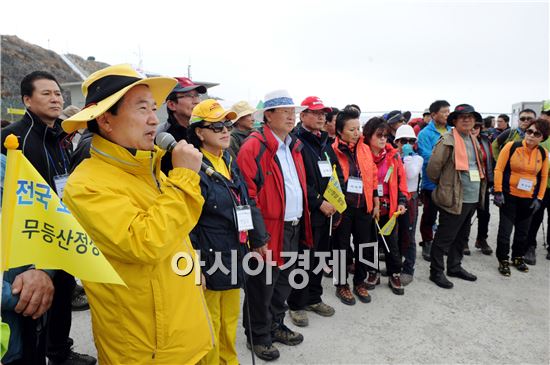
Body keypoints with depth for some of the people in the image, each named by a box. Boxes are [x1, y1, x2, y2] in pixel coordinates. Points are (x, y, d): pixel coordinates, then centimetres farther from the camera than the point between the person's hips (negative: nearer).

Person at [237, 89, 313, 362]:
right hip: (269, 231, -8)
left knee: (283, 282, 21)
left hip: (293, 227, 8)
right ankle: (257, 336, 28)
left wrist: (301, 222, 16)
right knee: (262, 286, 8)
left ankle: (275, 326, 40)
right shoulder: (254, 147, -14)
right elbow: (247, 195, -18)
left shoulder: (294, 146, 13)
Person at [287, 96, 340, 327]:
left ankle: (314, 298, 34)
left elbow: (337, 172, 18)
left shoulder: (325, 142, 15)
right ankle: (296, 305, 19)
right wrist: (319, 202, -17)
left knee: (319, 256, 17)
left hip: (326, 210, 8)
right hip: (307, 212, -8)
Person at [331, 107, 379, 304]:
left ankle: (360, 282, 33)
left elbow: (373, 177, 12)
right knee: (341, 246, 8)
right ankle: (341, 285, 25)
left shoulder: (365, 149, 7)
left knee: (365, 246, 13)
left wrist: (376, 203, 11)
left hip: (364, 207, 5)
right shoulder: (333, 151, -9)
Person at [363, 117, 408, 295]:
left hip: (389, 208, 2)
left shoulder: (393, 155, 1)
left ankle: (394, 275, 25)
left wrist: (402, 201, -2)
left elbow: (400, 179, 6)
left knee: (391, 242, 10)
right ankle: (373, 272, 29)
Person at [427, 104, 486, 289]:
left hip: (472, 198, 9)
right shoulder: (448, 140, -13)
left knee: (461, 236, 19)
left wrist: (480, 191, 19)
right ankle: (436, 272, 12)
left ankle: (455, 267, 34)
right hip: (454, 198, -9)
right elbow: (433, 166, -17)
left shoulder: (473, 140, 14)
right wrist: (442, 184, -1)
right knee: (444, 237, 0)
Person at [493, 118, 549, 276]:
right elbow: (499, 169, -9)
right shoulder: (511, 146, -11)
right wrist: (498, 192, -13)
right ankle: (503, 260, 16)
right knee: (505, 229, 1)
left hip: (529, 199, 4)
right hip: (509, 196, -4)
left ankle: (518, 257, 34)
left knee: (523, 231, 16)